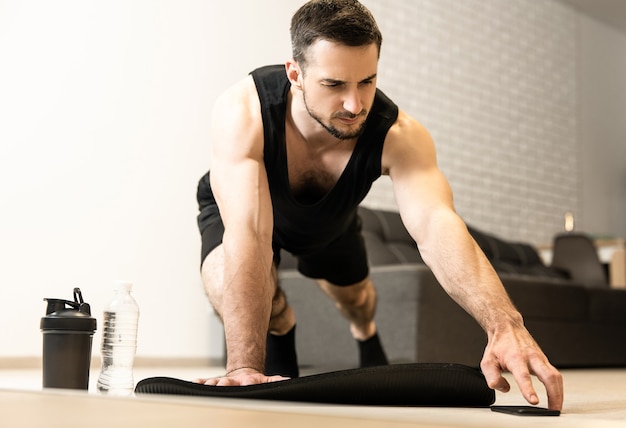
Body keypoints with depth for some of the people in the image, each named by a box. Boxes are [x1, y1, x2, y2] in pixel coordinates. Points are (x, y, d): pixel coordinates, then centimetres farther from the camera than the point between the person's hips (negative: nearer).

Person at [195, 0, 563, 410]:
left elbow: (438, 226, -54)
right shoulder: (243, 113, -44)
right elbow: (247, 232, -53)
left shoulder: (398, 136, -39)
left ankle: (367, 336, 64)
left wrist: (504, 325, -71)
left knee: (355, 296, 21)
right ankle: (280, 331, 10)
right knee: (230, 285, -31)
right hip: (237, 205, -2)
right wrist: (244, 366, -62)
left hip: (331, 218, 3)